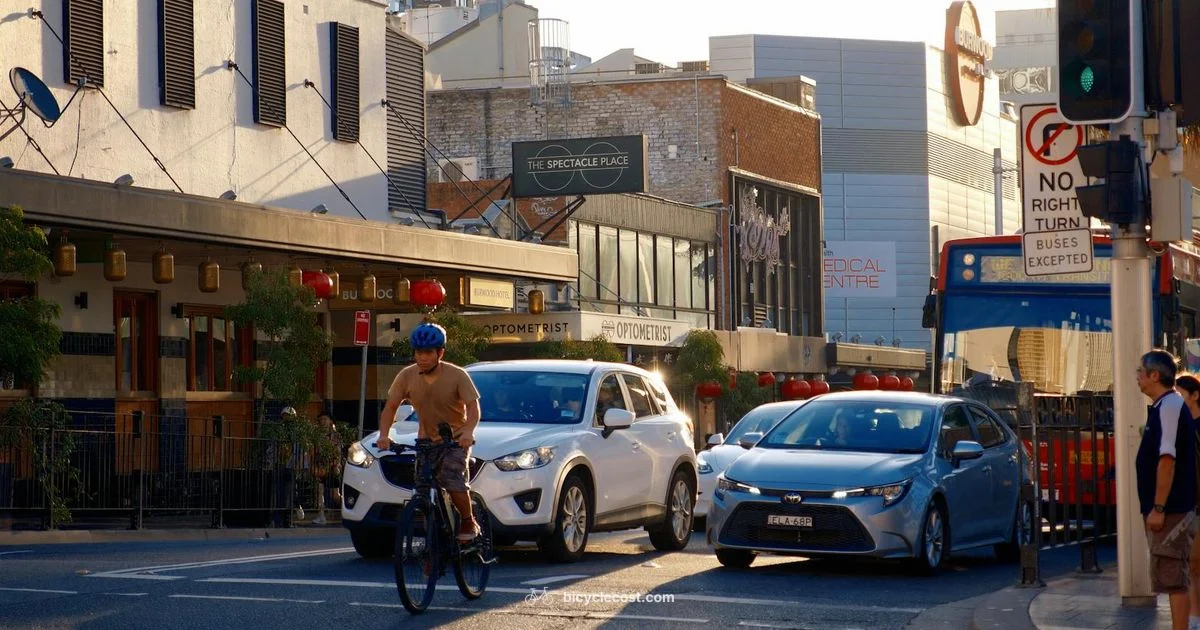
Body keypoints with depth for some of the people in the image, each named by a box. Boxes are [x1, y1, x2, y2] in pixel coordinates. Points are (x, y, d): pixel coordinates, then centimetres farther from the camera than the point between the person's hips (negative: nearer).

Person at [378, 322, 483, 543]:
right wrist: (384, 434, -22)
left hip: (456, 440, -4)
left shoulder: (457, 376, -18)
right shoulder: (407, 376, -10)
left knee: (453, 480, -25)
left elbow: (473, 407, -23)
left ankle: (469, 523, -4)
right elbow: (390, 407, -5)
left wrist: (468, 432, -43)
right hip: (426, 440, 4)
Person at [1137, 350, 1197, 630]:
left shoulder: (1169, 406, -15)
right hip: (1172, 509, 10)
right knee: (1173, 578, 12)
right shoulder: (1166, 406, 16)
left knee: (1172, 578, -9)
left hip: (1170, 509, -10)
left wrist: (1158, 508, -23)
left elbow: (1167, 459, -21)